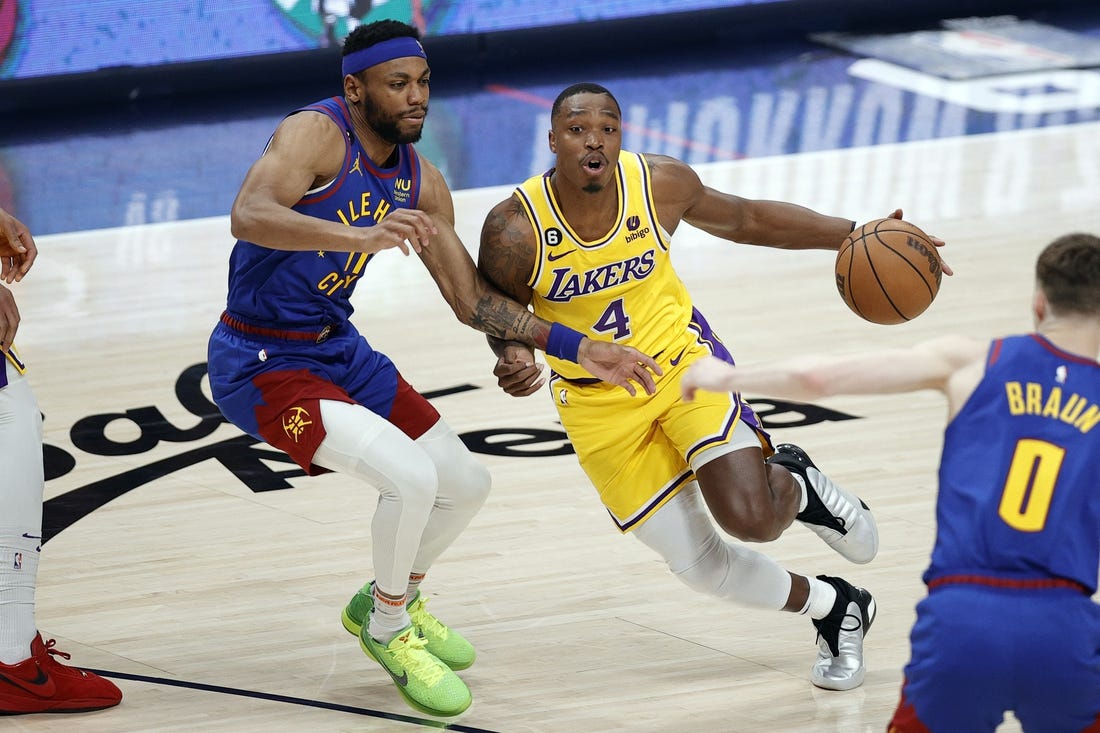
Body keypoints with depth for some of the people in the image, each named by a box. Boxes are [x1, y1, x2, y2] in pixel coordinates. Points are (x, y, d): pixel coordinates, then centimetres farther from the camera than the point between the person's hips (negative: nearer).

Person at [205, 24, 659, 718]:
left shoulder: (421, 183, 3)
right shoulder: (317, 134, -21)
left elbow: (473, 298, 11)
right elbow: (249, 216, -39)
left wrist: (578, 349, 2)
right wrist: (362, 237, -54)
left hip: (339, 347, 9)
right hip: (261, 364, -9)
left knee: (466, 481, 14)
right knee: (411, 476, -24)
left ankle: (391, 602, 40)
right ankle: (387, 631, 2)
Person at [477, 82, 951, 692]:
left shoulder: (661, 184, -16)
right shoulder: (515, 230, -21)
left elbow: (747, 219, 3)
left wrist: (854, 234, -3)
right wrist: (512, 356, -27)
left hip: (683, 360, 0)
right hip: (598, 404, 0)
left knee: (752, 517, -22)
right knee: (698, 564, 2)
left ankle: (798, 484, 17)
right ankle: (833, 607, 30)